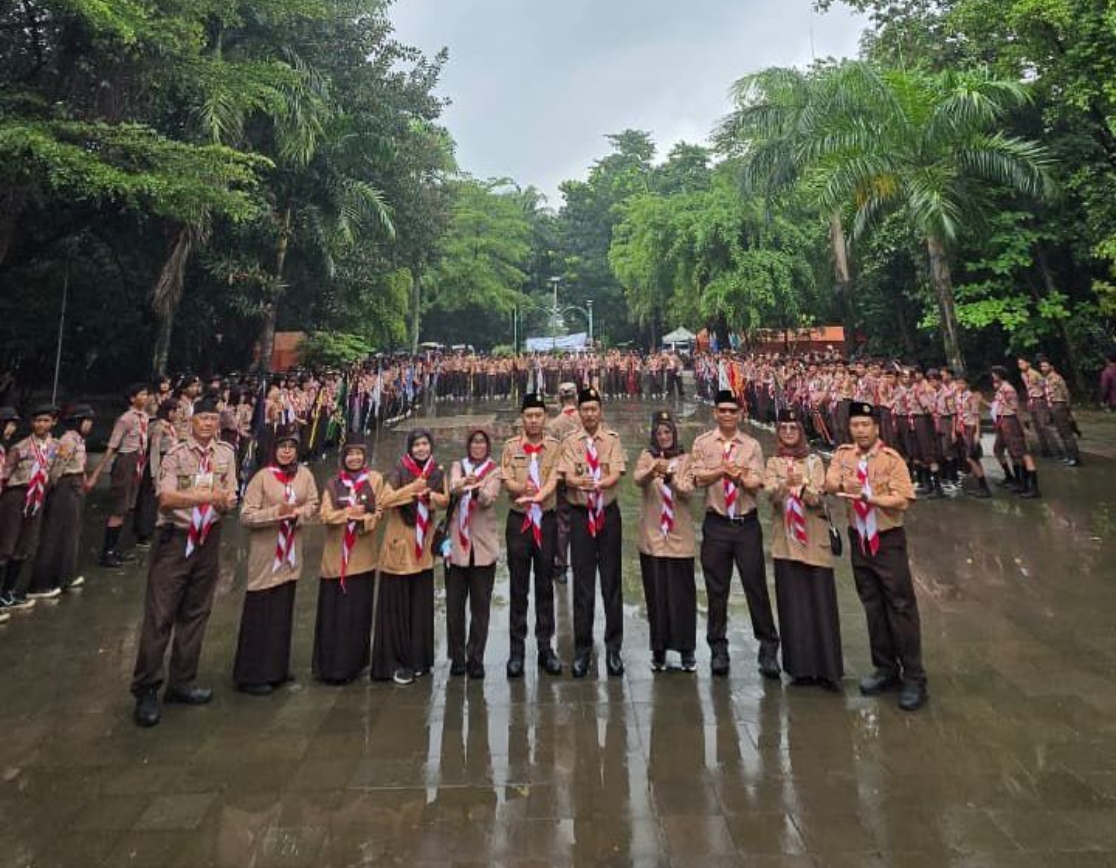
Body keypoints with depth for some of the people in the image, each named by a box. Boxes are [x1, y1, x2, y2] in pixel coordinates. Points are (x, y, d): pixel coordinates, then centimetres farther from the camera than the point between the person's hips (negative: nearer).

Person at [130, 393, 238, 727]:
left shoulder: (226, 453, 4)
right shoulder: (175, 454, -8)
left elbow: (231, 497, 5)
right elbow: (166, 498, -19)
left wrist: (226, 502, -18)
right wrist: (205, 495, -31)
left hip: (209, 539, 5)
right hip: (175, 538, -4)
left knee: (195, 613, 12)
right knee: (159, 615, -1)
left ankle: (181, 683, 26)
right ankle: (146, 690, 12)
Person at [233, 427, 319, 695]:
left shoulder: (304, 474, 1)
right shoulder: (262, 476, -11)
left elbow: (313, 505, 7)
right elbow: (246, 516, -13)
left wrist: (298, 514, -13)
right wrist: (276, 512, -24)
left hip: (291, 554, 5)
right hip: (265, 554, -4)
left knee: (283, 612, 14)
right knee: (259, 613, 2)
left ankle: (277, 668, 28)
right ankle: (251, 675, 14)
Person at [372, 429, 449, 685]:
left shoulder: (438, 473, 6)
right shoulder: (399, 472, -6)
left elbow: (445, 500, -1)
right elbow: (385, 500, -15)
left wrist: (428, 494, -18)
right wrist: (412, 488, -23)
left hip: (423, 547, 4)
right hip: (399, 544, -3)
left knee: (421, 604, 8)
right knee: (397, 605, 2)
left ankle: (417, 659, 22)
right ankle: (395, 661, 13)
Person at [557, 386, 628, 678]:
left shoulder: (613, 439, 0)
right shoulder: (570, 441, 2)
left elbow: (616, 474, -11)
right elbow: (567, 476, -9)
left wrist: (598, 483, -32)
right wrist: (580, 482, -31)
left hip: (608, 514, 0)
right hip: (580, 515, 0)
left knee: (612, 582, 5)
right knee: (582, 584, 5)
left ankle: (613, 648, 18)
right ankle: (582, 650, 17)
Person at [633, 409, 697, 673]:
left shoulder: (685, 459, 4)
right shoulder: (647, 456, 4)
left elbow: (689, 491, -10)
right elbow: (638, 479, -16)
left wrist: (671, 478, -28)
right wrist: (653, 471, -36)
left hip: (679, 535, 0)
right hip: (652, 535, 0)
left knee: (682, 592, 3)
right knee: (656, 593, 5)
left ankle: (686, 650, 16)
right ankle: (659, 649, 18)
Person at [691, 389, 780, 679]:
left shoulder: (752, 445, 3)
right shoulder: (703, 443, 3)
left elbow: (756, 484, -5)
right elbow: (698, 478, -7)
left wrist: (741, 477, -25)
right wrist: (723, 470, -24)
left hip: (747, 523, 0)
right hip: (716, 524, 0)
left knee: (756, 586, 4)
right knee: (716, 590, 8)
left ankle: (768, 647, 19)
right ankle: (718, 649, 22)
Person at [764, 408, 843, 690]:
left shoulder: (814, 462, 7)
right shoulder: (773, 463, 8)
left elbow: (819, 498, -5)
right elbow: (771, 493, -9)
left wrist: (804, 487, -26)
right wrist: (786, 484, -30)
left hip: (814, 539, 0)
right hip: (785, 540, 1)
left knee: (821, 603, -2)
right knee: (792, 604, 2)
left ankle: (827, 668, 6)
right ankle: (800, 667, 12)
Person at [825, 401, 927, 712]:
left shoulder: (892, 459, -10)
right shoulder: (843, 454, 4)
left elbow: (902, 499, -16)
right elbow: (830, 483, -9)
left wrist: (867, 496, -26)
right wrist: (843, 484, -30)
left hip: (888, 540, -4)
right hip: (859, 540, 5)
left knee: (901, 607, -2)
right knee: (872, 607, 13)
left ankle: (914, 679, 8)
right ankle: (886, 670, 27)